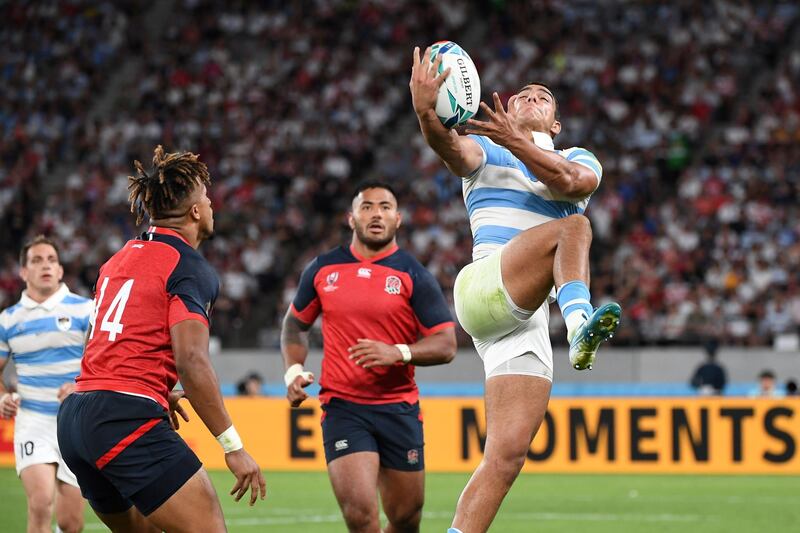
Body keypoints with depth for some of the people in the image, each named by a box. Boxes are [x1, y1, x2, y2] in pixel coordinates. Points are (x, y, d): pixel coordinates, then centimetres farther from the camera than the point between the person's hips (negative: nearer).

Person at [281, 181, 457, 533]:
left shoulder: (413, 276, -1)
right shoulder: (322, 269, 6)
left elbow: (446, 345, -5)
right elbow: (295, 323, 21)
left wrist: (399, 353, -23)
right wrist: (293, 371, 4)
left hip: (399, 408, 0)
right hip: (342, 408, 0)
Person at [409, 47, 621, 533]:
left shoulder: (579, 160, 22)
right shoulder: (487, 153, 16)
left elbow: (572, 183, -5)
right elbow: (449, 145, -10)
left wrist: (517, 142, -21)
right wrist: (426, 111, -33)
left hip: (529, 323, 4)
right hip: (485, 289, -4)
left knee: (507, 457, -7)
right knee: (572, 227, -27)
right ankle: (581, 321, -53)